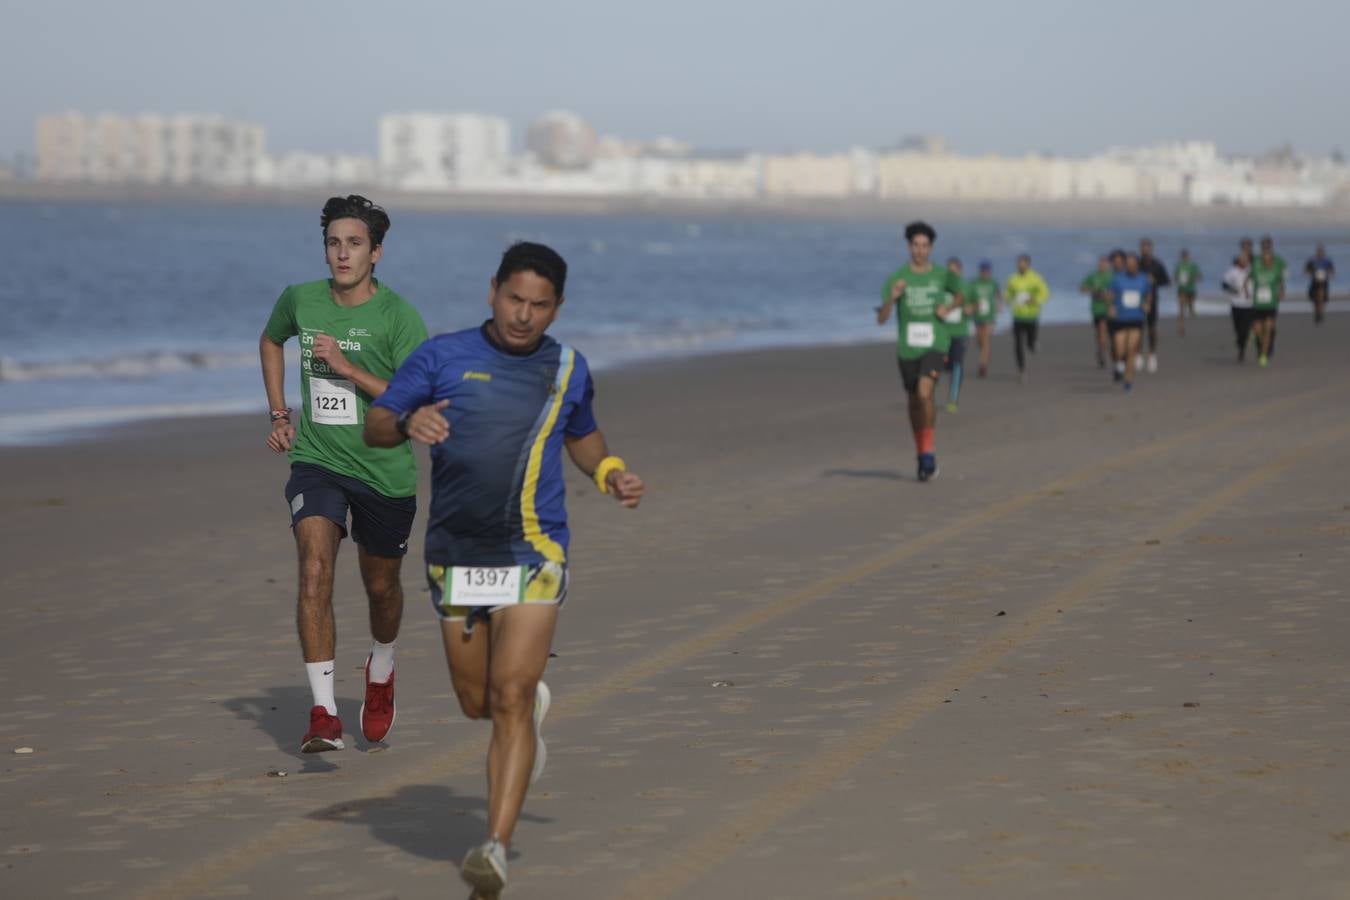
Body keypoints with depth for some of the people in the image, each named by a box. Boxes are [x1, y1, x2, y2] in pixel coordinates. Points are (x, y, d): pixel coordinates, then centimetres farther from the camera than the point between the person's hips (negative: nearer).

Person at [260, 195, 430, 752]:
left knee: (381, 586, 16)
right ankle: (324, 716, -21)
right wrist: (279, 415, 14)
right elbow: (271, 341, 23)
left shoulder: (399, 318, -12)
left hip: (385, 472, -1)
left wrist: (348, 368, -24)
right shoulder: (300, 300, -1)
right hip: (316, 462, 1)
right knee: (315, 574, -20)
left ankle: (380, 672, 49)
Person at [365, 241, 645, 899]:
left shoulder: (568, 369, 8)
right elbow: (373, 427, 0)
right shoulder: (444, 356, 0)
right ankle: (533, 701, 49)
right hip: (456, 558, 1)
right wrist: (407, 425, -23)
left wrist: (612, 475, 6)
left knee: (509, 701, -14)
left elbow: (583, 437, 26)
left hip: (532, 557, -1)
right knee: (476, 702, 13)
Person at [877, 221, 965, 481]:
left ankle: (929, 450, -11)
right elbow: (881, 319, -10)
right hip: (907, 349, 2)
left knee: (925, 393, -24)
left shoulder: (942, 275, -2)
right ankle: (922, 453, 33)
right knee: (914, 401, 14)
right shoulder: (896, 278, -5)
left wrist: (948, 309, 0)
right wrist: (892, 298, -28)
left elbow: (960, 295, 21)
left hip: (935, 345, -2)